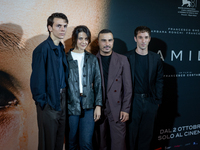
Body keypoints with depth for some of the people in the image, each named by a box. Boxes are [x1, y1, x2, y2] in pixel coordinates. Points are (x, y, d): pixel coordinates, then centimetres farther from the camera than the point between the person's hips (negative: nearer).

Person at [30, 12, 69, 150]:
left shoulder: (61, 48, 9)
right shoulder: (42, 49, -15)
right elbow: (37, 79, -15)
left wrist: (64, 96, 5)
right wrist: (42, 101, -13)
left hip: (62, 98, 7)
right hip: (49, 101, -7)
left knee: (60, 139, 18)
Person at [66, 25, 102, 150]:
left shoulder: (92, 59, 10)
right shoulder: (66, 58, 2)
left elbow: (98, 84, 9)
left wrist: (98, 105, 1)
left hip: (88, 105, 1)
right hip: (71, 105, -1)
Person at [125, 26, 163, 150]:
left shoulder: (156, 58, 5)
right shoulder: (127, 57, -2)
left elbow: (159, 80, 8)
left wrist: (157, 100, 3)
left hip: (150, 101, 3)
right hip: (133, 101, -2)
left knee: (147, 134, 12)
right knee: (131, 133, 6)